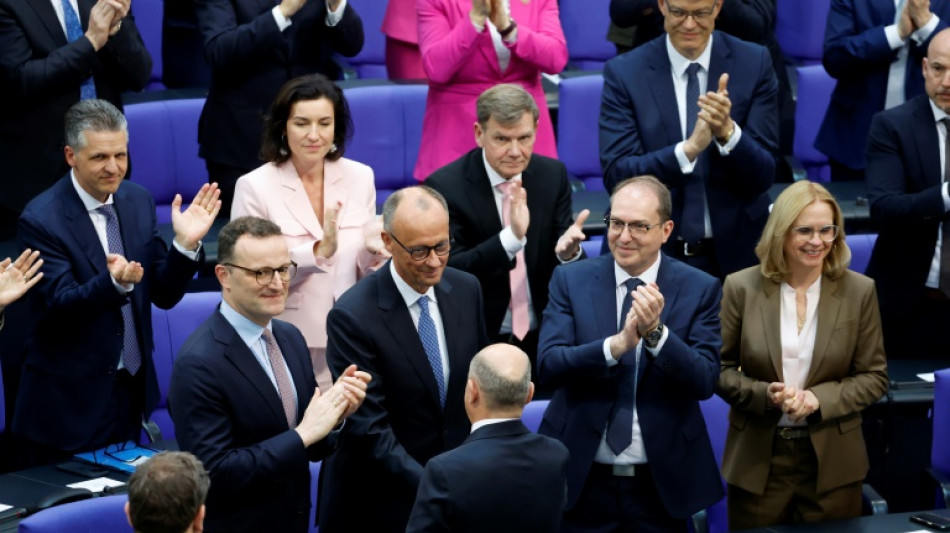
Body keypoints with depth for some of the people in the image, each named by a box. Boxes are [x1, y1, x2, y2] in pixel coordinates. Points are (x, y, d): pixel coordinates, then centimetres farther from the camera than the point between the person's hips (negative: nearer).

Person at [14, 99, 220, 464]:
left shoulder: (138, 201, 2)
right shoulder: (41, 220, -17)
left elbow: (164, 295, 4)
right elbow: (60, 306, -22)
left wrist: (186, 244, -14)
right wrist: (115, 282, -40)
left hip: (132, 393, 6)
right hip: (70, 403, -6)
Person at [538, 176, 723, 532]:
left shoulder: (700, 289, -3)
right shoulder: (570, 280, -1)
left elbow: (705, 382, -10)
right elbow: (548, 366, -12)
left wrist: (656, 332, -25)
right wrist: (617, 344, -27)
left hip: (660, 484, 0)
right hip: (582, 479, 0)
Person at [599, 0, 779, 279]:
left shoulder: (754, 64, -5)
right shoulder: (624, 73, -7)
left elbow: (762, 176, -7)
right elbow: (616, 176, -15)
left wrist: (727, 130, -27)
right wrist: (690, 148, -29)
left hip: (734, 250, 1)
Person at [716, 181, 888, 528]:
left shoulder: (859, 291, -2)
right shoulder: (741, 287, -2)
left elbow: (874, 377, 1)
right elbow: (719, 368, 2)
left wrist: (818, 398, -16)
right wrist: (764, 394, -17)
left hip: (832, 463, 0)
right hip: (758, 460, 0)